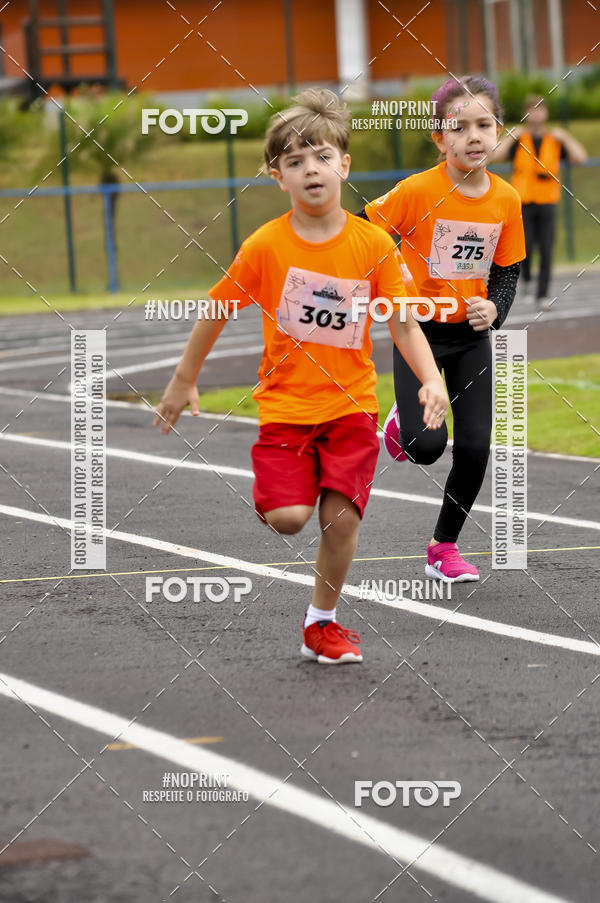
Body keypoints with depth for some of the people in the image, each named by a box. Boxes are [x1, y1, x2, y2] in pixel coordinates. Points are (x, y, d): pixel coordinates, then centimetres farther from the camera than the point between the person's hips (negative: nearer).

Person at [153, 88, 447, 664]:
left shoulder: (373, 244, -5)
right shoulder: (265, 246, -8)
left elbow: (402, 324, -1)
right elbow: (216, 311, 3)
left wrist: (431, 379, -16)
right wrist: (183, 383, 10)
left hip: (350, 404, 1)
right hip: (285, 404, -1)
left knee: (341, 517, -3)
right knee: (288, 518, -13)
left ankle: (321, 623, 18)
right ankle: (272, 489, 24)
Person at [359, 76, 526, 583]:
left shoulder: (506, 199, -5)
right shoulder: (419, 190, -18)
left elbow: (507, 271, 5)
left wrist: (494, 308, -12)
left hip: (472, 337, 4)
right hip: (418, 329, -4)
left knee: (475, 449, -1)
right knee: (426, 446, -15)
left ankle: (444, 548, 18)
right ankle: (403, 422, 23)